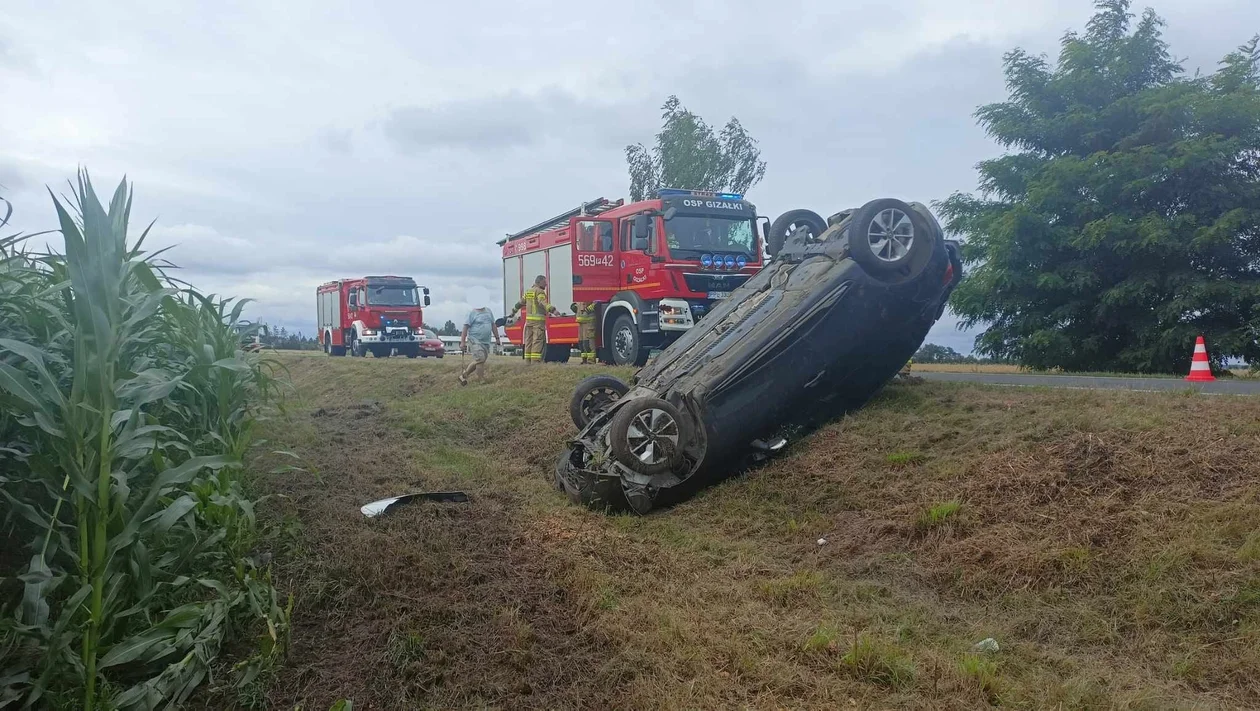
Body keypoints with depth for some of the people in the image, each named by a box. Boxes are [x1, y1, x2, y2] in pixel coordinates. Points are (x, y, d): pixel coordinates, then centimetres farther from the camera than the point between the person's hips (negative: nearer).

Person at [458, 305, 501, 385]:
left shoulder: (488, 311, 14)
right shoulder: (472, 313, -4)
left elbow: (493, 325, 20)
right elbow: (465, 328, -8)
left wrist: (497, 338, 18)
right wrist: (462, 342, -13)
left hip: (486, 342, 7)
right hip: (475, 341, -7)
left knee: (477, 362, 9)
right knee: (480, 359, -14)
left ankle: (464, 375, 24)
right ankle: (482, 381, -7)